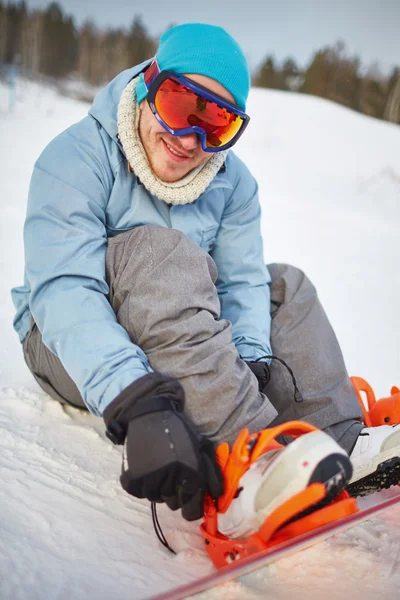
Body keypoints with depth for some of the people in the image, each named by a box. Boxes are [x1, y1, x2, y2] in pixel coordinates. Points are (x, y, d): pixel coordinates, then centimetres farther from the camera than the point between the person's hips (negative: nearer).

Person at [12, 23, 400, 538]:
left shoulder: (232, 182, -1)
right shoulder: (77, 158, -19)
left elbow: (241, 281, -9)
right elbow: (63, 290, -32)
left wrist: (252, 363, -30)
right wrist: (133, 402, -48)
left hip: (172, 351, 6)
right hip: (70, 347, -5)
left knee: (284, 286, -2)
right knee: (158, 250, -32)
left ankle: (338, 439, -21)